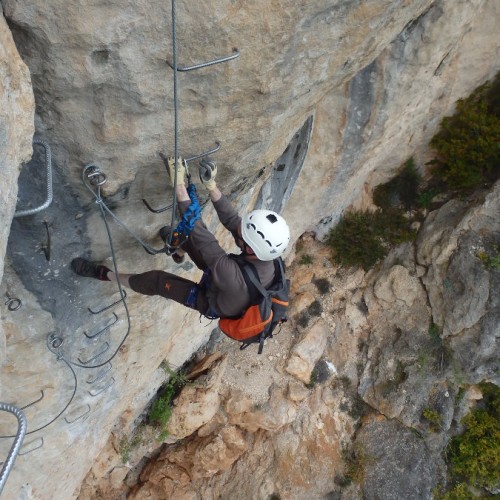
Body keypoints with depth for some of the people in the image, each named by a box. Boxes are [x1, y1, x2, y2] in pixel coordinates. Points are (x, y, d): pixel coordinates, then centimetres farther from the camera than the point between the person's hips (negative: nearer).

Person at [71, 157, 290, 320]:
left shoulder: (233, 276, -50)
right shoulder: (266, 255, -31)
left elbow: (198, 230, -45)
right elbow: (231, 219, -19)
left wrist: (179, 186, -41)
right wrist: (211, 185, -24)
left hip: (212, 304, -5)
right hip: (226, 290, 6)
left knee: (157, 280, -6)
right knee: (190, 235, 12)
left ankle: (107, 275, 20)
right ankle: (179, 250, 49)